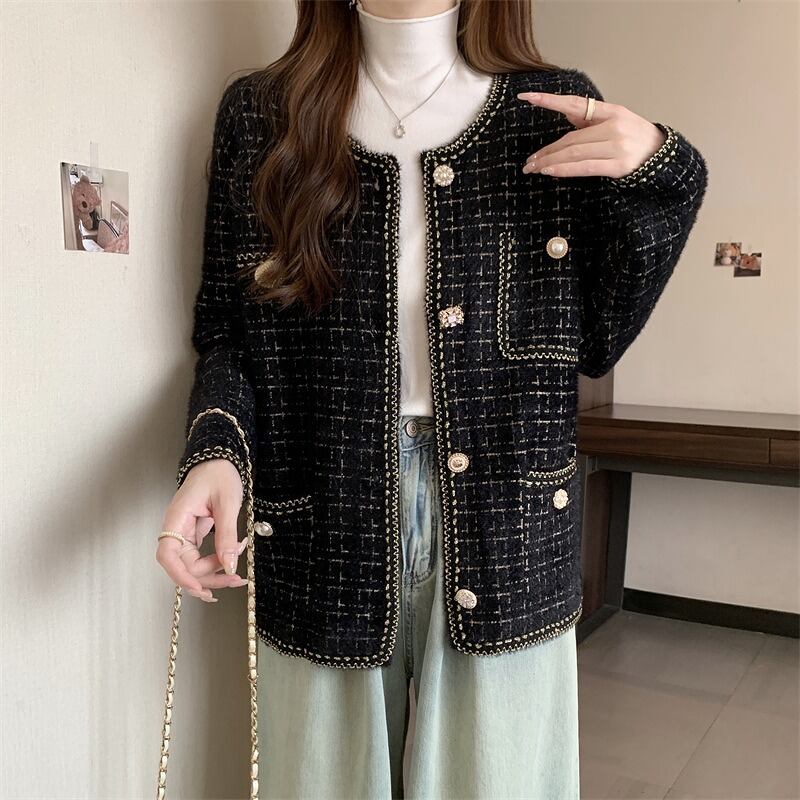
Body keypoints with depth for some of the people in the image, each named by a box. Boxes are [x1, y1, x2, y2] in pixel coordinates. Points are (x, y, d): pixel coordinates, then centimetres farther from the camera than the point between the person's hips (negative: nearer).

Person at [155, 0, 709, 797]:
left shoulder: (556, 109, 3)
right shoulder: (258, 113, 3)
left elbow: (594, 344, 2)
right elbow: (228, 331, 4)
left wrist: (658, 177, -10)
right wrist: (215, 451, -15)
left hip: (502, 518, 1)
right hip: (324, 517, 0)